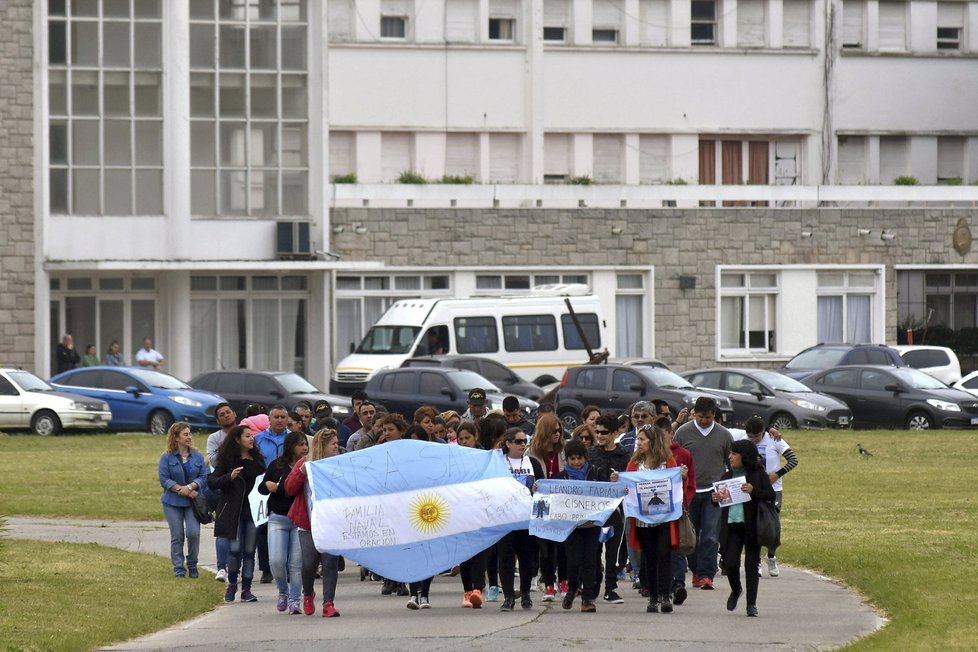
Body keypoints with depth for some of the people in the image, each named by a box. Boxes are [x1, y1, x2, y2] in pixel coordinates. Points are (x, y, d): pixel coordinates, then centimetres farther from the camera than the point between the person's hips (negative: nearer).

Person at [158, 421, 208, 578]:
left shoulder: (197, 456, 5)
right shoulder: (167, 457, -2)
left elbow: (203, 477, 0)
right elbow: (164, 479, -8)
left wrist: (190, 487, -17)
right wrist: (181, 490, -16)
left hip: (193, 502, 1)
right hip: (173, 503, -1)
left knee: (193, 533, -11)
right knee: (177, 536, 1)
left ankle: (192, 566, 8)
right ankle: (178, 569, 10)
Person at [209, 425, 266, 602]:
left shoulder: (257, 459, 10)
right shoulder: (228, 460, -2)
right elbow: (211, 482, -7)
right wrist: (229, 477, -21)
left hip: (253, 510, 3)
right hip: (233, 511, -3)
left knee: (249, 550, 2)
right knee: (235, 549, -9)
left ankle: (246, 589, 8)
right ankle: (232, 584, 13)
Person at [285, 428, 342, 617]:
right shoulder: (305, 463, 4)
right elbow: (290, 489, 0)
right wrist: (302, 472, -14)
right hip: (308, 523, -1)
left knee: (330, 562, -6)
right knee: (309, 563, -1)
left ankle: (328, 603, -2)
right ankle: (308, 594, 27)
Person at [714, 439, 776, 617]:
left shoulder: (759, 474, -2)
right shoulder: (727, 476, 10)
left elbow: (771, 496, -8)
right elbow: (718, 495, 18)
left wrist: (753, 491, -23)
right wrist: (714, 498, -5)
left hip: (752, 527, -4)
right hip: (732, 527, 4)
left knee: (751, 565, 0)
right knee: (730, 563, -2)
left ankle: (751, 604, 9)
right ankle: (735, 590, 28)